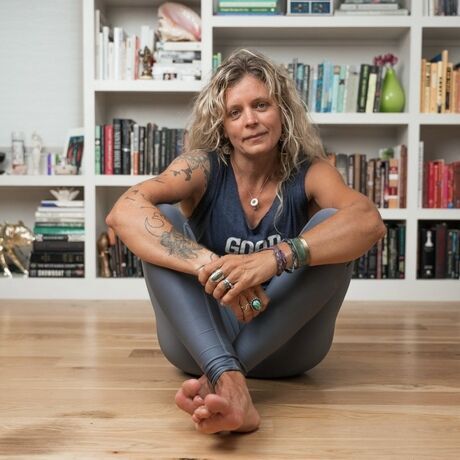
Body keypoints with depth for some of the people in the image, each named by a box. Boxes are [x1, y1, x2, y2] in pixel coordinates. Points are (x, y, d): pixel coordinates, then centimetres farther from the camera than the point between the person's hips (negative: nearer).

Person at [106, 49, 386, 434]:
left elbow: (370, 221, -27)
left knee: (332, 227, -22)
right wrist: (211, 267, -41)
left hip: (282, 342, 0)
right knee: (165, 221, -21)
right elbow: (124, 212, -26)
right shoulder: (204, 167, -7)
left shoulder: (309, 173, -6)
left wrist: (276, 257, -43)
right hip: (200, 339, 0)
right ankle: (228, 380, -41)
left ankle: (219, 379, -30)